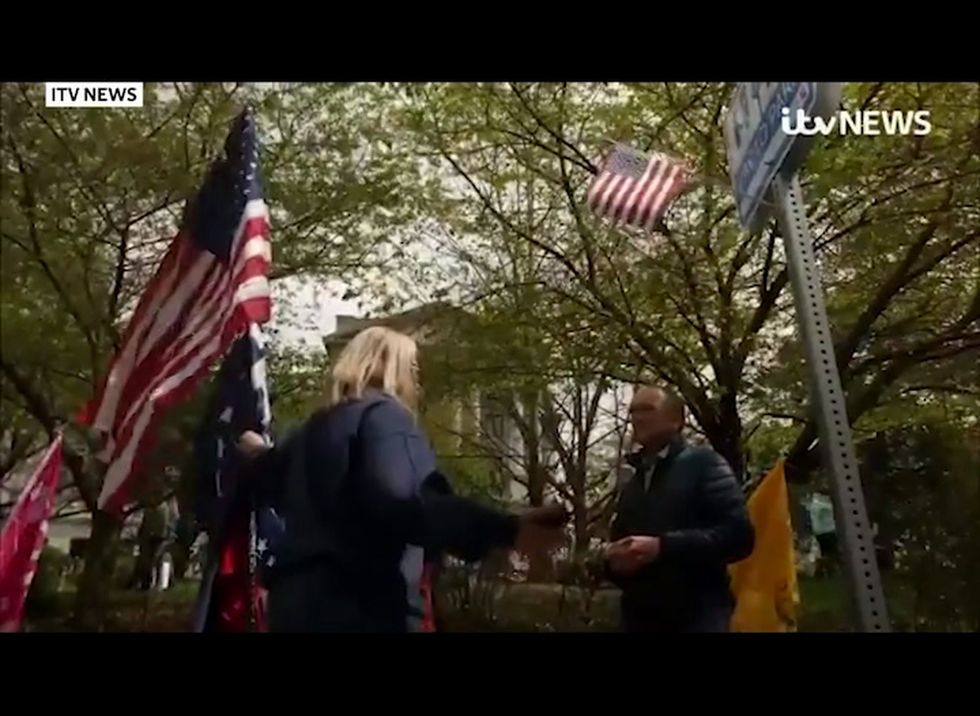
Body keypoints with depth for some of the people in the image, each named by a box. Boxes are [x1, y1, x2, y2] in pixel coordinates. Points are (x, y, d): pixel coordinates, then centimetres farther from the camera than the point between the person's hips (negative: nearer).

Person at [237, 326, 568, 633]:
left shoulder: (316, 426, 16)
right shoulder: (383, 414, -10)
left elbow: (272, 479, 34)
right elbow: (403, 502, -31)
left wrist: (260, 454, 57)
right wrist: (506, 529, -39)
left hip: (299, 602, 9)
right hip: (361, 608, -9)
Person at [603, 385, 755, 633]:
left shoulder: (703, 463, 2)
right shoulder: (630, 487, 21)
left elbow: (738, 534, -10)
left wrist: (662, 547, -18)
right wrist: (615, 561, 1)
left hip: (697, 616, -6)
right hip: (639, 617, 6)